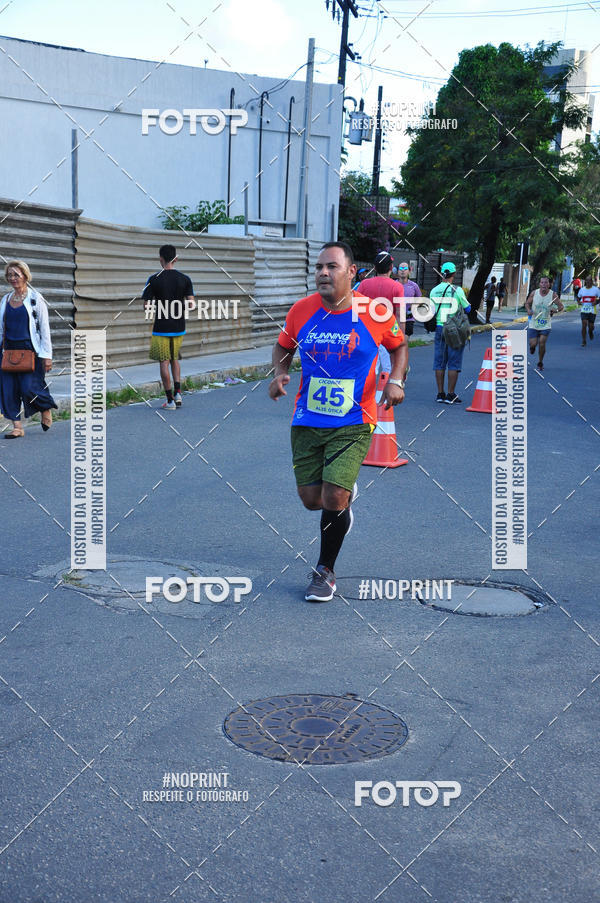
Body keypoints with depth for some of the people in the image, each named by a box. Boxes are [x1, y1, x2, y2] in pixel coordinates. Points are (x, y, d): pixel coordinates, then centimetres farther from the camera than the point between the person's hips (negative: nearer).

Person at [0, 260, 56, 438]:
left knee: (29, 387, -11)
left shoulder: (36, 298, -2)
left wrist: (47, 356, -8)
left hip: (30, 350, -5)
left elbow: (44, 328, -3)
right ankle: (17, 427, 5)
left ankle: (46, 409, 19)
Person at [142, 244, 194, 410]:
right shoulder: (185, 279, -1)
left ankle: (170, 400, 2)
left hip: (161, 329, -3)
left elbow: (147, 306, -8)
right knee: (174, 359, 20)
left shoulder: (154, 279, -8)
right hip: (179, 328, 3)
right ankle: (178, 393, 9)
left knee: (164, 362, 2)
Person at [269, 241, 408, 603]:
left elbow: (399, 345, 11)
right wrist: (279, 373, -4)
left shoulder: (375, 313, -7)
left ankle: (325, 572, 11)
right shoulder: (302, 310, -2)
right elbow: (284, 346, 16)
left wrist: (396, 380, -6)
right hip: (307, 422, 3)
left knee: (334, 498, -13)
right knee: (312, 499, 3)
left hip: (353, 424, -3)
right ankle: (346, 494, 42)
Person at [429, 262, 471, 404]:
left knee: (439, 362, 8)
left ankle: (440, 394, 8)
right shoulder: (457, 290, -11)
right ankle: (450, 395, -1)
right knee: (453, 364, 0)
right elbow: (467, 309, 0)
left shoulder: (434, 291, 3)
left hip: (439, 328, 4)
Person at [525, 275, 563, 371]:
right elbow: (527, 303, 7)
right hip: (533, 324, 1)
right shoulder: (534, 293, -7)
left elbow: (561, 306, -2)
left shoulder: (553, 295, -10)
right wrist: (528, 310, -14)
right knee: (533, 344, -1)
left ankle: (540, 362, 14)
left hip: (546, 325, -1)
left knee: (542, 344, -9)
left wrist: (556, 310, -25)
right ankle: (532, 347, 39)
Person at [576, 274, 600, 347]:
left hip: (592, 310, -1)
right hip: (584, 310, 1)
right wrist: (578, 302, 0)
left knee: (591, 326, 4)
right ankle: (583, 341, -4)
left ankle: (590, 332, 43)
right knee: (584, 324, -12)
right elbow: (578, 297, 20)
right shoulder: (582, 289, 6)